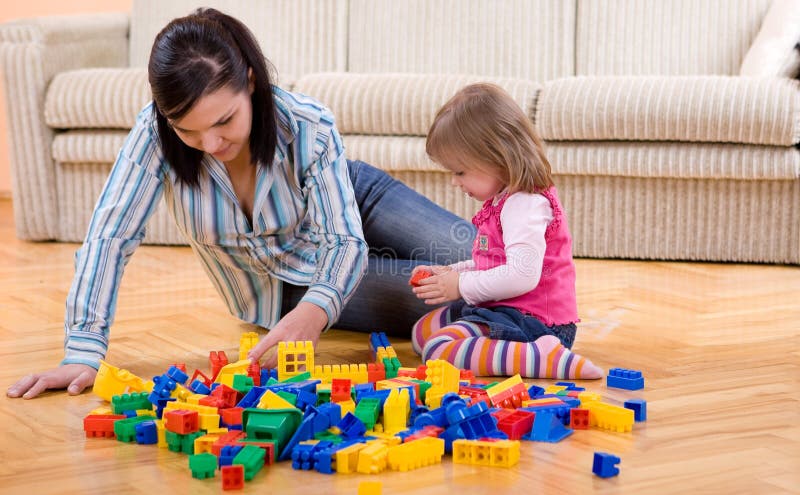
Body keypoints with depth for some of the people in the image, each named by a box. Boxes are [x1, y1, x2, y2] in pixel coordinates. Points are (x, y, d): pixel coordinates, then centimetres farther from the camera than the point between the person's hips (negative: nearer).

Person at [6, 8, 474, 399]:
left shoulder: (309, 126, -34)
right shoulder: (155, 133, -32)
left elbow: (346, 241, -35)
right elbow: (110, 235, -32)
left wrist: (312, 313, -56)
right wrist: (83, 353, -40)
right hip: (285, 289, 0)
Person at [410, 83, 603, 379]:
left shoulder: (524, 204, -21)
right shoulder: (506, 199, 14)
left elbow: (523, 274, -31)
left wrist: (462, 286, -20)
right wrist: (450, 273, 11)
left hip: (529, 318, -12)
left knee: (438, 349, -28)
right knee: (421, 331, 22)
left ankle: (545, 358, -30)